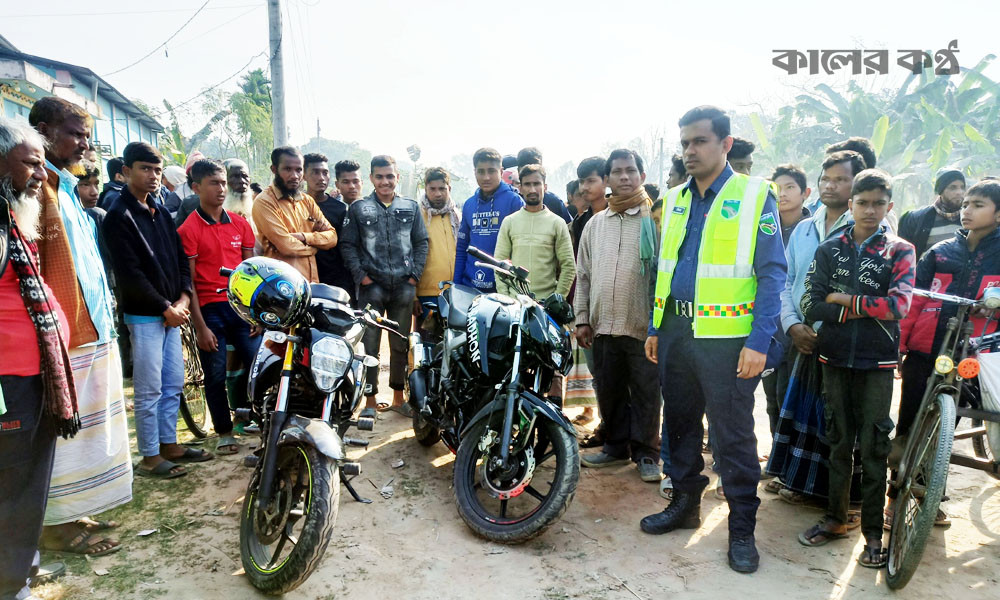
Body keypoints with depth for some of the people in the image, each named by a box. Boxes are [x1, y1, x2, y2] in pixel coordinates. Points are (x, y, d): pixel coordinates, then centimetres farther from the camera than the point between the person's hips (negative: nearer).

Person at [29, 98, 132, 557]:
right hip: (62, 330, -10)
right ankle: (58, 524, 12)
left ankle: (68, 512, 29)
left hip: (91, 326, 10)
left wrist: (104, 304, 23)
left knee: (82, 423, 16)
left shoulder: (64, 186, 19)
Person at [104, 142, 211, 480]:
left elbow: (180, 259, 12)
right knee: (149, 389, -1)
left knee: (173, 385, 13)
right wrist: (166, 308, -13)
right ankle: (150, 458, 10)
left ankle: (169, 445, 25)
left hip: (172, 312, 7)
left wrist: (183, 300, -2)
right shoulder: (119, 216, -9)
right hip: (143, 315, -7)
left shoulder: (160, 212, 14)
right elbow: (130, 274, -16)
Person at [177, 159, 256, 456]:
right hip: (210, 309, -3)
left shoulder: (240, 224, 9)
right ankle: (224, 432, 21)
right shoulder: (188, 230, -4)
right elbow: (188, 282, -6)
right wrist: (200, 327, -9)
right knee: (215, 376, 5)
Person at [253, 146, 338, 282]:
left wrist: (304, 237, -11)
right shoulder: (264, 201, -7)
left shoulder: (307, 200, 14)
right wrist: (314, 246, 1)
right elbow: (287, 246, -16)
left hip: (312, 281, 6)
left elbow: (332, 237, 6)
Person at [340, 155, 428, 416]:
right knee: (370, 345, 0)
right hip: (372, 287, -2)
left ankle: (398, 397, 21)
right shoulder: (358, 208, 5)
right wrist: (361, 276, -7)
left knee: (401, 345, 10)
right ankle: (370, 399, 11)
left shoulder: (410, 207, 10)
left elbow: (421, 242, 11)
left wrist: (415, 274, 0)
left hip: (404, 287, 2)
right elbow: (348, 245, 3)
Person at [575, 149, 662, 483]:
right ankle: (616, 446, 30)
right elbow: (583, 276, 14)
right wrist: (582, 318, 8)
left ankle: (646, 453, 20)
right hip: (603, 326, 4)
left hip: (643, 326, -4)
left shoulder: (656, 220, -1)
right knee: (609, 392, 14)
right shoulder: (595, 224, 13)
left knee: (646, 394, 5)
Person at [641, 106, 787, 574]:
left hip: (727, 337, -5)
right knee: (679, 422, 16)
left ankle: (742, 528, 20)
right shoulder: (675, 200, 11)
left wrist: (759, 342, -16)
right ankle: (685, 503, 34)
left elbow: (772, 273, -9)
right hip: (676, 331, 6)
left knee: (733, 437, 3)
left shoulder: (754, 196, -5)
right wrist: (655, 328, 12)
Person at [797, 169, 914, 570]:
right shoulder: (829, 249, 6)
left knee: (873, 446, 2)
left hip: (877, 361, -2)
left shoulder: (899, 251, 1)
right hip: (835, 358, 2)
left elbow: (898, 305, -16)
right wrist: (864, 308, -12)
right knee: (838, 440, 11)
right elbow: (811, 306, -5)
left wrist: (845, 300, -10)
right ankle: (835, 518, 25)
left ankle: (873, 532, 14)